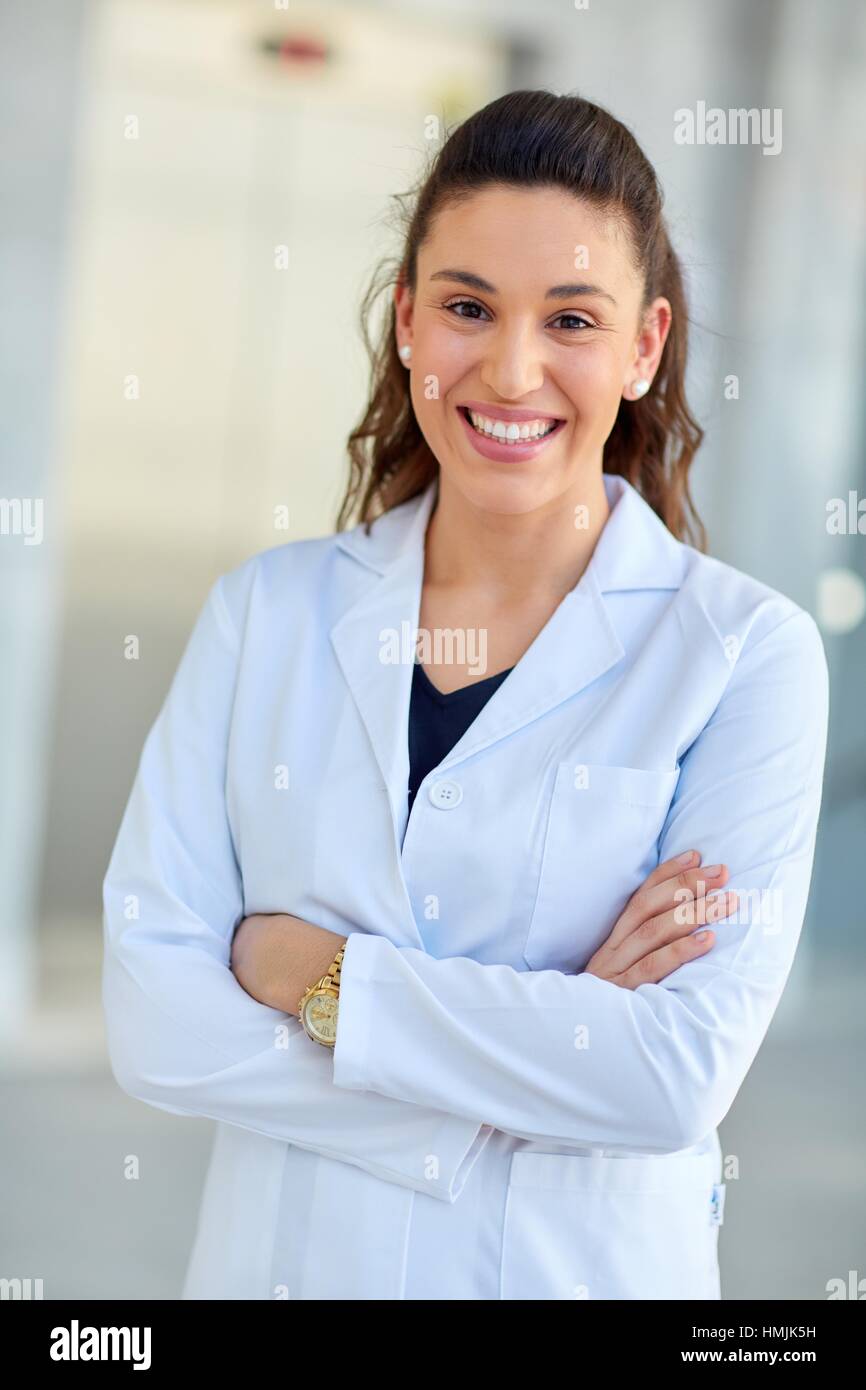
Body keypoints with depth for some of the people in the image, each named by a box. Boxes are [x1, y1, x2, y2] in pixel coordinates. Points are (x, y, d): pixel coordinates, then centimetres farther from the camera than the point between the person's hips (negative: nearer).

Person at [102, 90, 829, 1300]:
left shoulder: (748, 650, -11)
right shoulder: (268, 611, -4)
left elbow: (682, 1075, -19)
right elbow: (150, 1019, -11)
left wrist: (317, 976, -15)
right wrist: (543, 1049, -17)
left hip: (586, 1264, -1)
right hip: (277, 1257, 2)